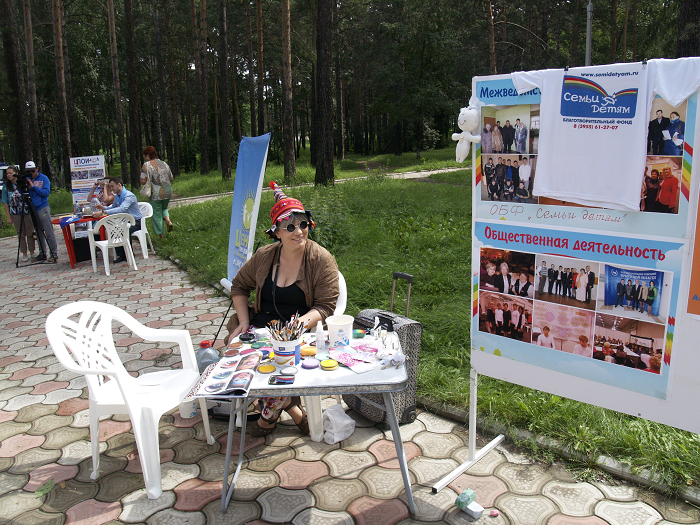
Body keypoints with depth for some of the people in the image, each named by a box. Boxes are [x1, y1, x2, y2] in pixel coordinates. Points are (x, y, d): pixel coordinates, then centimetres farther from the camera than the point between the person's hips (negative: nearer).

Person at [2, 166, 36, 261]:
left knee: (30, 233, 4)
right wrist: (8, 217, 0)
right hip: (16, 214, 1)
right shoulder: (6, 187, 3)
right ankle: (24, 254, 13)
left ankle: (32, 252, 14)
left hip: (27, 212, -1)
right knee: (21, 235, 5)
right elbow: (6, 203, 5)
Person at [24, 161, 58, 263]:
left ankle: (54, 254, -1)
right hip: (32, 209, 5)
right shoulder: (27, 180, 10)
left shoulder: (44, 178, -2)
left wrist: (34, 186, -15)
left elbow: (46, 192, -12)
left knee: (49, 233, -5)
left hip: (43, 208, -5)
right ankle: (42, 254, 17)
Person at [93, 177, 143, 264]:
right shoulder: (117, 196, 8)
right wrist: (103, 207, 0)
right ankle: (121, 255, -11)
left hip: (136, 222, -8)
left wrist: (103, 212, -39)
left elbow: (121, 209, -35)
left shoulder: (129, 196, -21)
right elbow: (113, 207, 23)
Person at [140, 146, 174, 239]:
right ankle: (168, 220, 0)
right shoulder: (164, 164, 7)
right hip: (167, 192, 5)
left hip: (155, 194, -5)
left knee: (156, 214, 9)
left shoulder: (146, 165, -8)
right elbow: (171, 178, 10)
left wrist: (150, 181, 7)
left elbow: (143, 181, -13)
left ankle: (161, 234, 12)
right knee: (164, 208, 28)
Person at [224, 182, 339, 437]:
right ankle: (291, 408, -5)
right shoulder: (264, 256, 5)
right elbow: (239, 286, 17)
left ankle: (270, 413, 2)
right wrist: (244, 321, 2)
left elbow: (325, 306, -8)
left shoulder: (322, 260, -6)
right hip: (261, 325, 5)